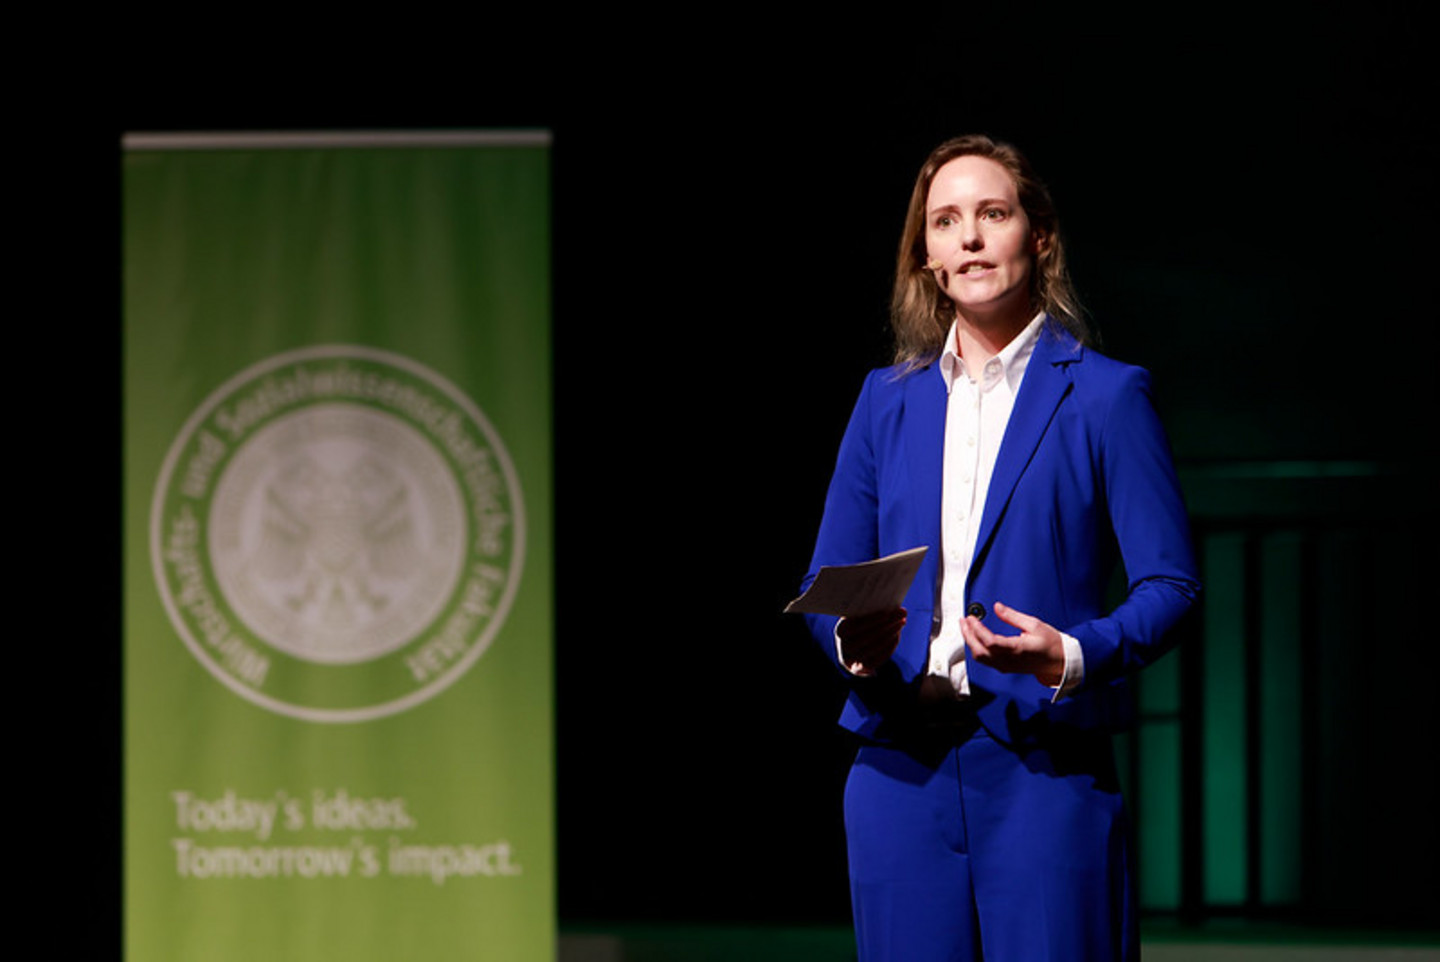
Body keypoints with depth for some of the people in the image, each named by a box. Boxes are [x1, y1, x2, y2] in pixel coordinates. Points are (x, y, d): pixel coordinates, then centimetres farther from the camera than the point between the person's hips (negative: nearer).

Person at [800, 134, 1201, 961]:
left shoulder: (1105, 396, 2)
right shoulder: (889, 398, 14)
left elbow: (1170, 583, -2)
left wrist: (1073, 658, -19)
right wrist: (854, 641, -7)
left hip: (1044, 768, -4)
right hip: (902, 768, 4)